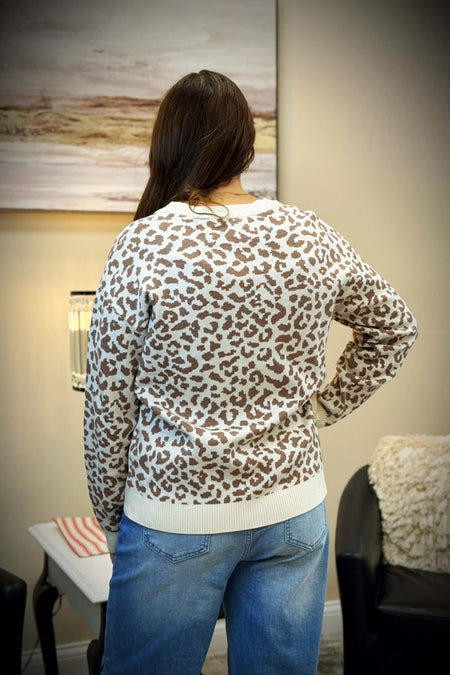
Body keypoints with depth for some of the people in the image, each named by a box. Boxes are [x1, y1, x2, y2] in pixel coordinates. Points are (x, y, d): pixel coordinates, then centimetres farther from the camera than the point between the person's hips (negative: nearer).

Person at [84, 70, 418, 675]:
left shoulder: (144, 244, -14)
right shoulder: (315, 240, -3)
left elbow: (108, 404, -8)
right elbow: (395, 328, 13)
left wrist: (112, 522, 4)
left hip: (176, 519, -3)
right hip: (295, 511, 4)